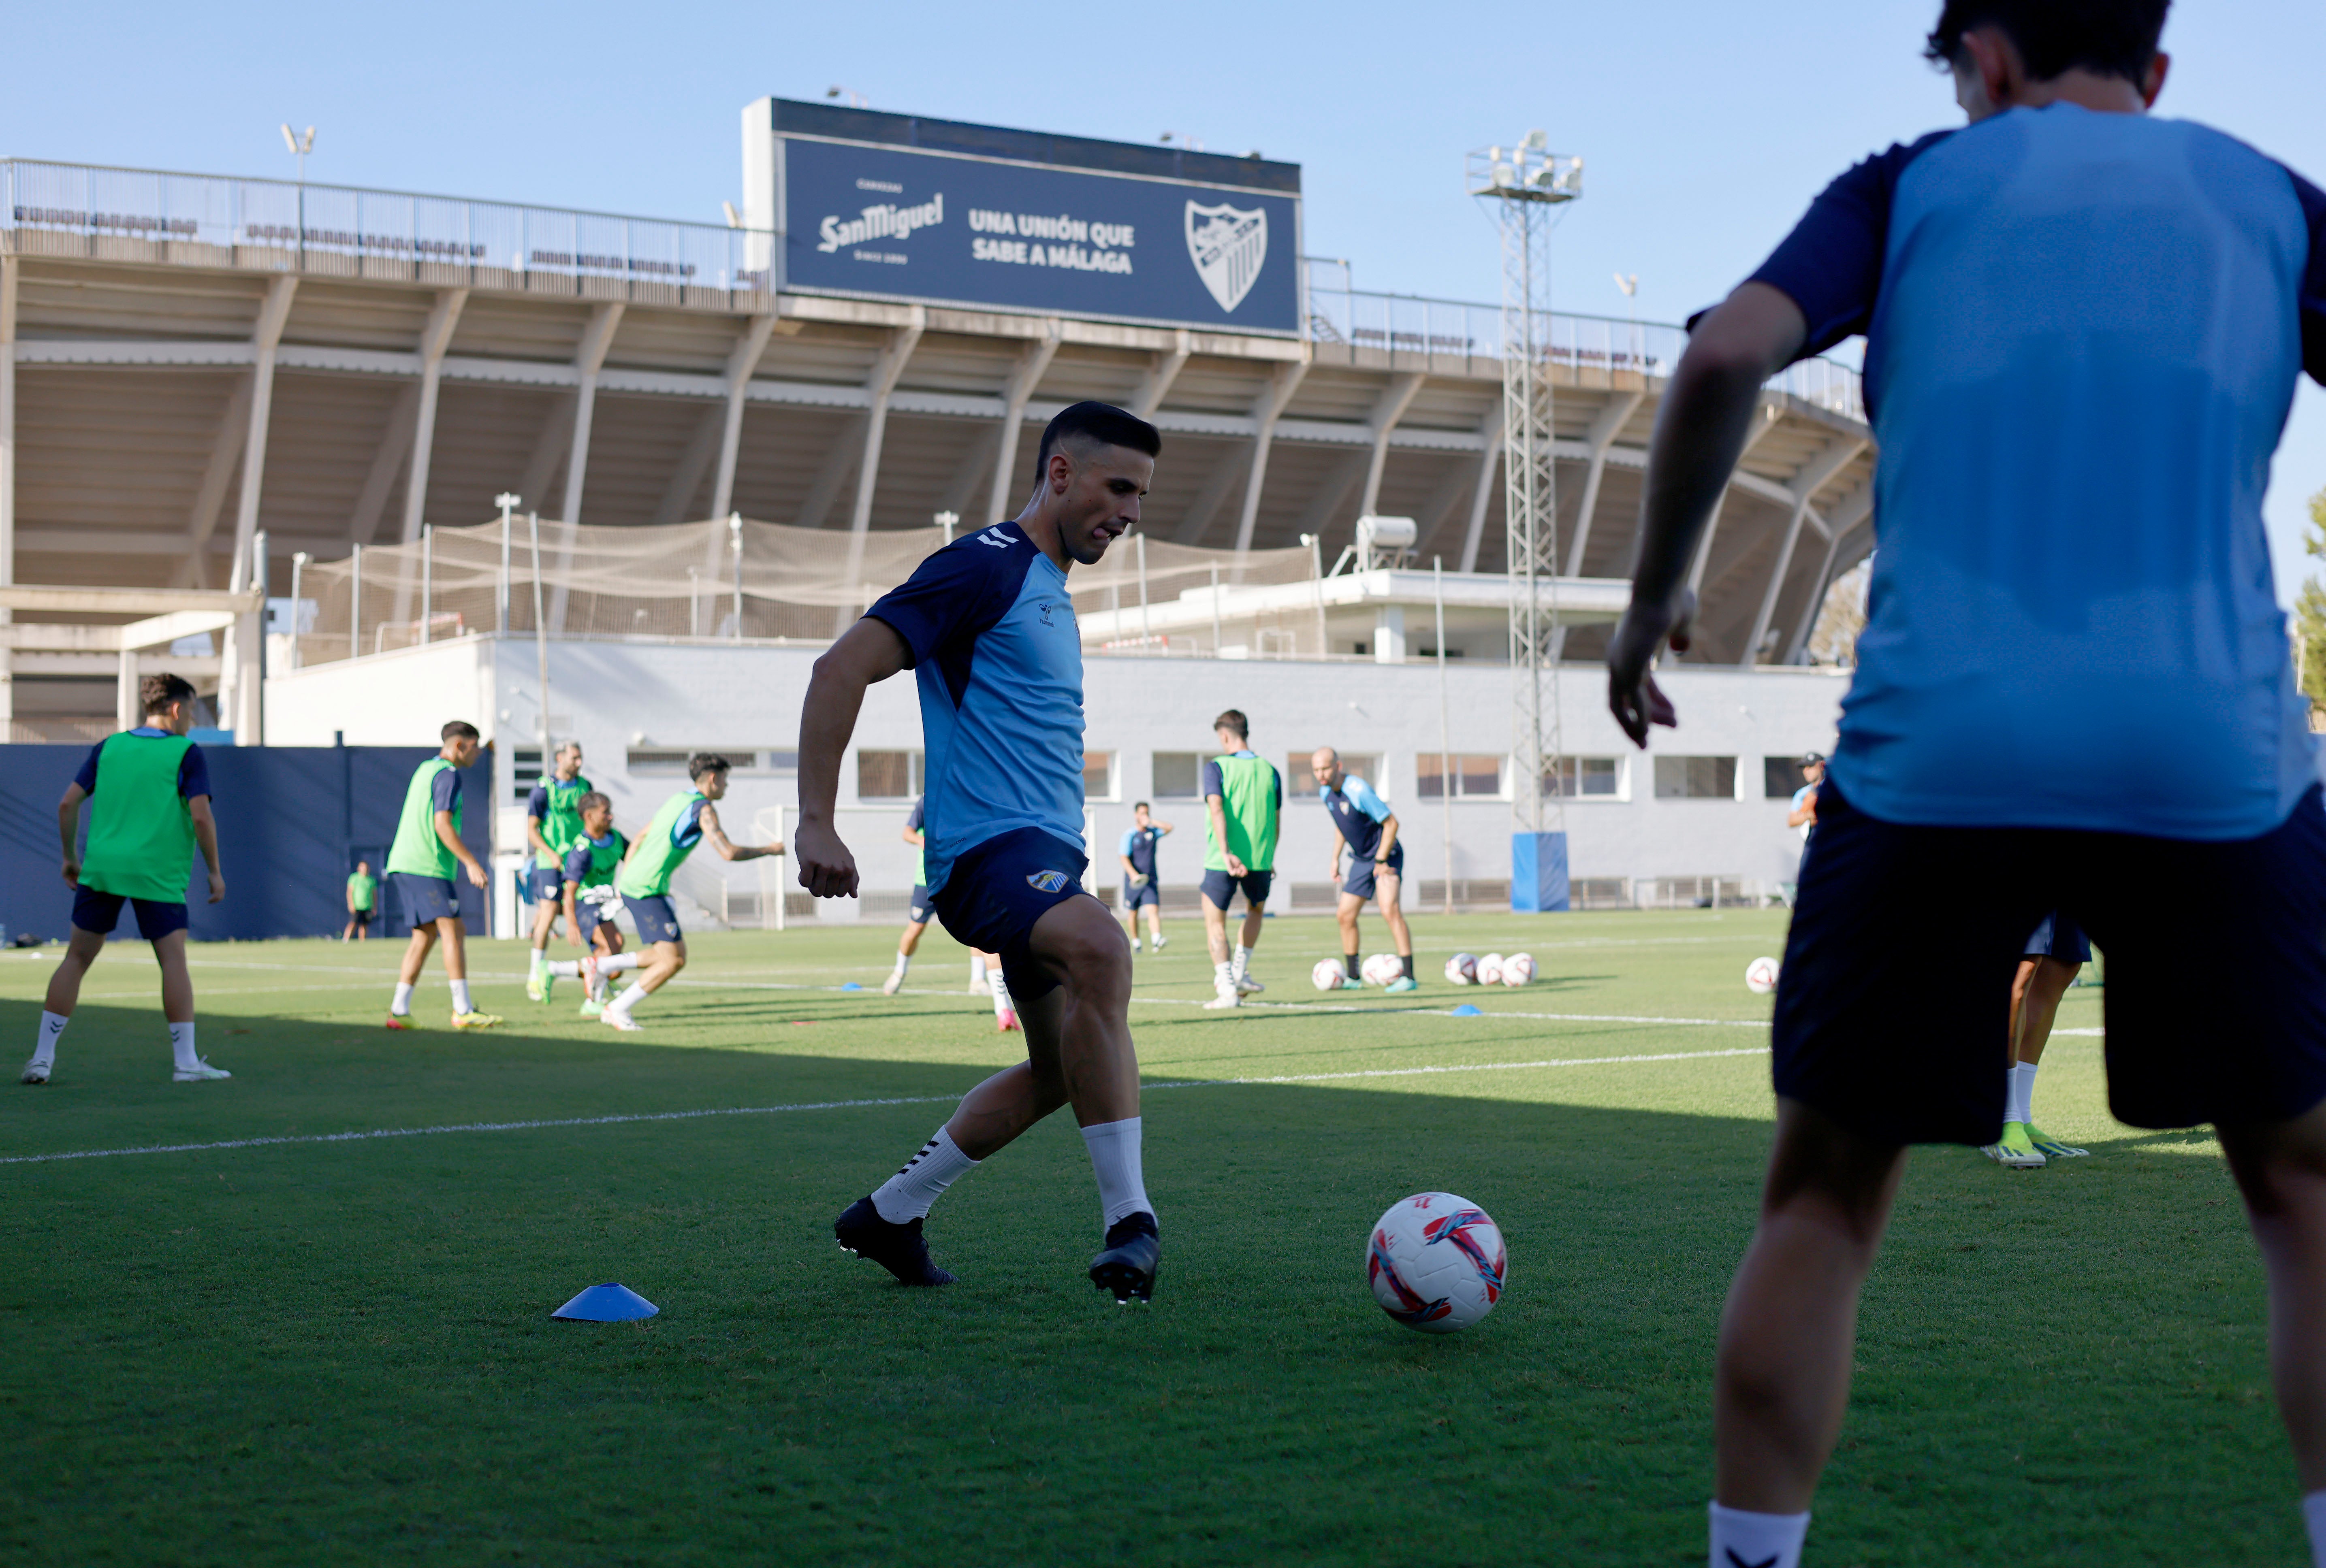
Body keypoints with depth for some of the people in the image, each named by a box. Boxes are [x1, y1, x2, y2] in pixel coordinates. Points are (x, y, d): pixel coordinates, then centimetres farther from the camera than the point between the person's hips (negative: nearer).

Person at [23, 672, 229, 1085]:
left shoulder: (108, 747, 11)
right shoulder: (187, 754, -2)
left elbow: (68, 804, 8)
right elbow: (201, 817, -10)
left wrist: (70, 857, 20)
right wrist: (215, 872, -1)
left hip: (101, 867, 4)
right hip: (158, 874, -4)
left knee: (77, 959, 10)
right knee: (174, 961, -1)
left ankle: (42, 1058, 9)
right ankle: (185, 1062, -5)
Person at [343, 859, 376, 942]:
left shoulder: (372, 880, 13)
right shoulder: (354, 877, 1)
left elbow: (375, 894, 17)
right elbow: (350, 892, -4)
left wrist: (375, 907, 11)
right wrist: (351, 904, -14)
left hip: (367, 907, 4)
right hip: (356, 907, -4)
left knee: (364, 926, 3)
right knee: (353, 924, -13)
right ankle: (345, 941, -12)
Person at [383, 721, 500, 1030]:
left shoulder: (425, 769, 21)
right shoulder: (447, 774, -8)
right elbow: (442, 824, -17)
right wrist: (471, 863, -17)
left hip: (403, 864, 10)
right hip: (427, 867, -10)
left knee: (426, 935, 11)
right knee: (453, 932, -9)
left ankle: (399, 1011, 8)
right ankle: (463, 1011, -13)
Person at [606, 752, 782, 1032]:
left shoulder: (677, 800, 18)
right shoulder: (703, 809, -9)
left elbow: (638, 841, 22)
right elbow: (728, 852, -17)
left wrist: (623, 881, 25)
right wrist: (769, 850, -3)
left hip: (631, 884, 9)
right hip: (648, 891, -9)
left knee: (671, 954, 16)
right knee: (674, 961, -8)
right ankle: (618, 1010, -3)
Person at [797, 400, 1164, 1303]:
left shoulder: (1048, 588, 21)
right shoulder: (984, 568, -9)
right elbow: (842, 669, -16)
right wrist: (816, 822, -21)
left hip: (1044, 857, 10)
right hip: (990, 847, -10)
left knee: (1062, 1071, 17)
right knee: (1100, 949, -37)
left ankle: (890, 1217, 31)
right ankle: (1129, 1221, -35)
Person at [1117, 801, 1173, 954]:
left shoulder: (1153, 832, 10)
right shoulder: (1129, 835, -3)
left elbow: (1169, 828, -3)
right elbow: (1124, 858, -11)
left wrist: (1151, 821, -6)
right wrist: (1133, 874, -25)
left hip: (1150, 881, 2)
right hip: (1133, 882, -2)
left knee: (1153, 910, -16)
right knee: (1133, 912, 11)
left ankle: (1157, 939, -31)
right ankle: (1136, 942, 28)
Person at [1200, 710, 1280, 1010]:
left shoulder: (1216, 767, -5)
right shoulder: (1269, 771, 6)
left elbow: (1216, 809, -18)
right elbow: (1275, 819, 9)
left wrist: (1226, 854, -25)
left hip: (1222, 861, -4)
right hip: (1260, 859, 4)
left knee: (1215, 921, 8)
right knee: (1256, 909, 30)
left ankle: (1227, 989, -2)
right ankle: (1239, 973, 26)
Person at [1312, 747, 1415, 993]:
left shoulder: (1359, 791, -26)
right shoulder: (1326, 791, 0)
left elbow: (1391, 823, -22)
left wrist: (1381, 861, -19)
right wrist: (1335, 858, 14)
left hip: (1386, 855, -8)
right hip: (1361, 859, 8)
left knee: (1390, 910, -22)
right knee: (1346, 916, 7)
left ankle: (1409, 977, -20)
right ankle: (1353, 977, 21)